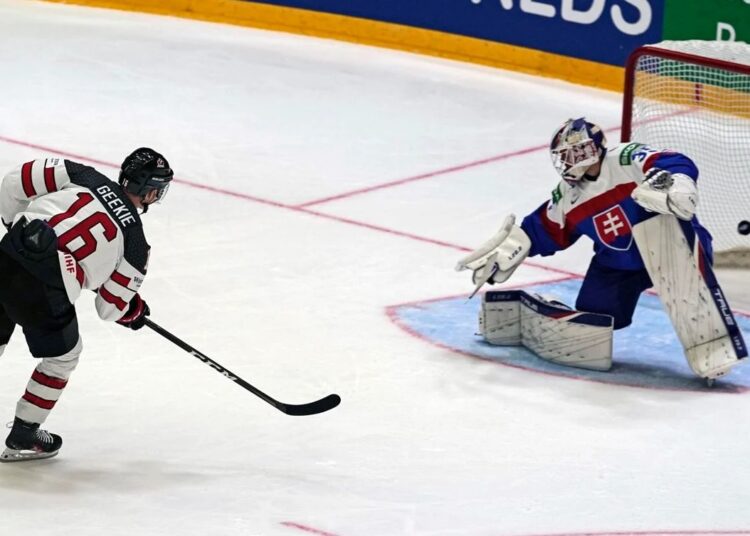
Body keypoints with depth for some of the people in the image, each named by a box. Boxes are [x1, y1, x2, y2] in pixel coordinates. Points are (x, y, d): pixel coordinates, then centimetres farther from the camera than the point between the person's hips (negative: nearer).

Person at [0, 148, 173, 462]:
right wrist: (136, 311, 35)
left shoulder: (84, 177, 13)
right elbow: (110, 307, 13)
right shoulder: (135, 242, 8)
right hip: (44, 290, -4)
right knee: (62, 354, 23)